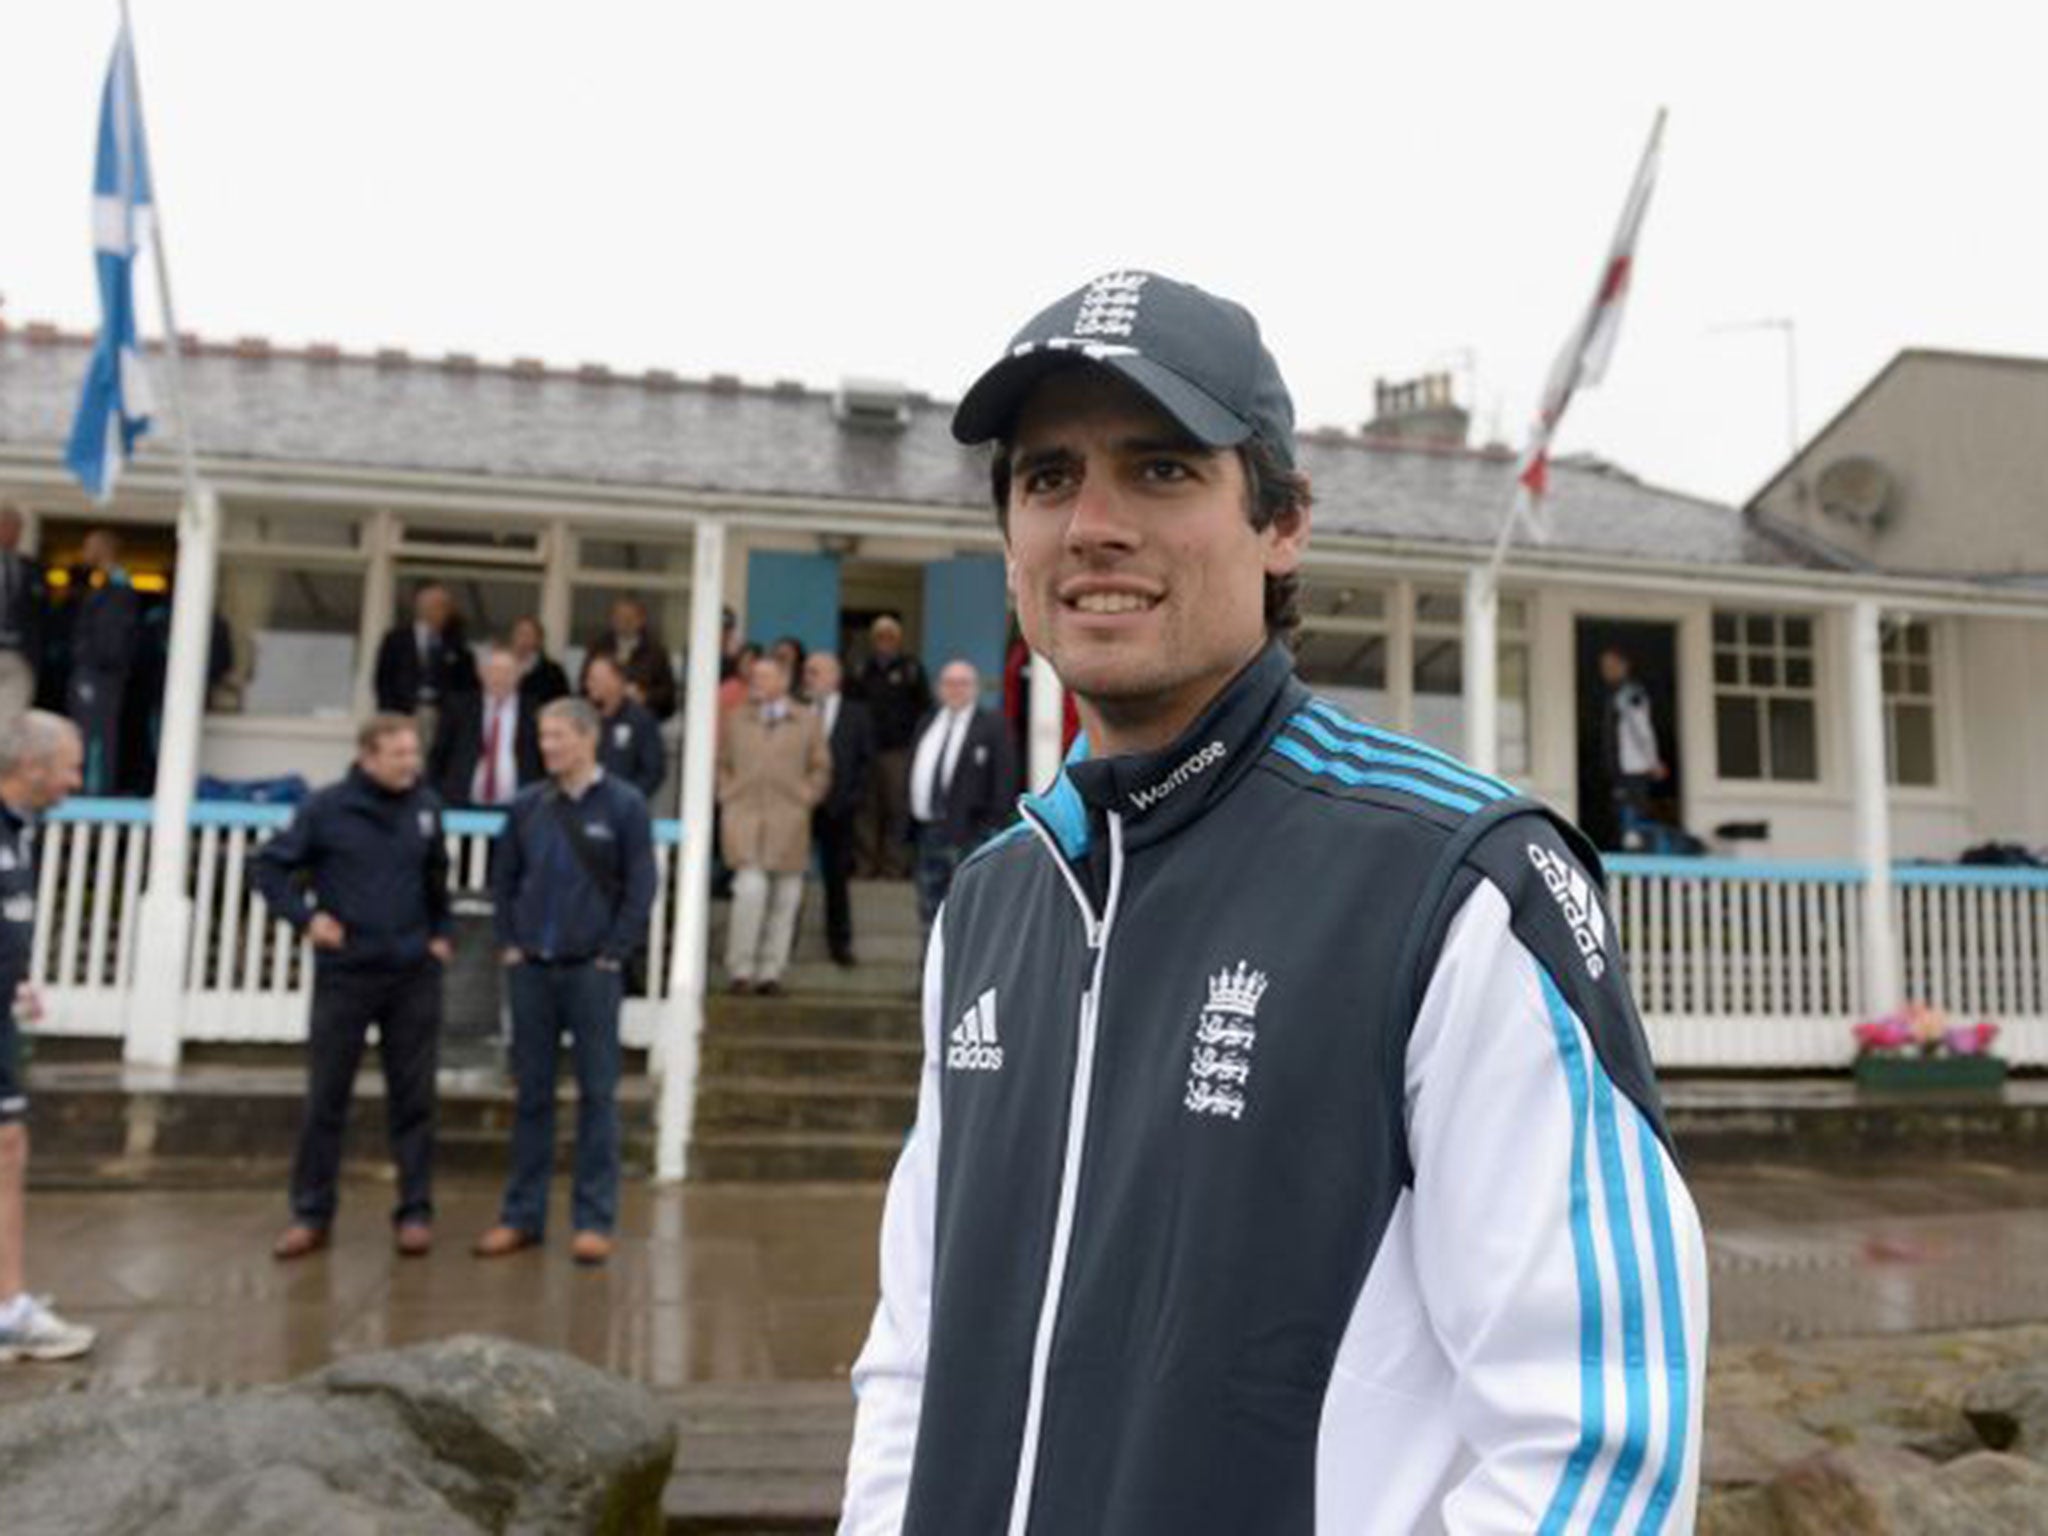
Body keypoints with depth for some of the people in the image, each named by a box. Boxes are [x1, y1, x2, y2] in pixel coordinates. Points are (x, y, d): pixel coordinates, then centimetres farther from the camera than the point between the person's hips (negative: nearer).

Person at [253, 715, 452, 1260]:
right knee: (325, 1098, 5)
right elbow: (271, 865, 2)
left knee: (413, 1099, 6)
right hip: (344, 974, -2)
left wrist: (441, 932, 11)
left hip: (414, 975, 2)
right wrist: (306, 916, -9)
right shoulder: (326, 808, -5)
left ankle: (415, 1212, 15)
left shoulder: (426, 806, 4)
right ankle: (310, 1214, 18)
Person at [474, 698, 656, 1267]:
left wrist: (614, 954, -8)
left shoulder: (624, 804, -4)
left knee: (597, 1093, 2)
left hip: (592, 971, -3)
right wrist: (509, 944, 4)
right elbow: (504, 879, 13)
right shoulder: (528, 805, 5)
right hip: (530, 969, 3)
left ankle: (594, 1220, 10)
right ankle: (522, 1215, 20)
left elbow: (640, 887, -5)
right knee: (532, 1093, 10)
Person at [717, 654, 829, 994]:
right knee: (751, 889, -14)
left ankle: (770, 972, 13)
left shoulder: (806, 721, 9)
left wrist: (806, 796, 0)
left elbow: (821, 768, 11)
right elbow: (720, 763, 17)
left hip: (788, 822, 1)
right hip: (744, 816, -1)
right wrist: (726, 794, 4)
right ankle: (741, 969, -2)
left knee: (784, 899, 3)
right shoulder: (736, 719, 12)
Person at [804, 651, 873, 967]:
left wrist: (853, 796, -5)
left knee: (836, 876, 7)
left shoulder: (856, 713, 3)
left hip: (837, 807, 0)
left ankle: (840, 942, 16)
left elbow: (866, 760, 4)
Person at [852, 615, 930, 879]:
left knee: (897, 809, 0)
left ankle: (893, 865, 5)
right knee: (868, 810, 3)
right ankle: (866, 864, 9)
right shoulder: (865, 669, 14)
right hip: (866, 750, 3)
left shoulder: (911, 668, 5)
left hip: (898, 751, -3)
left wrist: (916, 741, -5)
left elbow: (925, 707, 3)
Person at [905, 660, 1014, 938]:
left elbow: (1004, 781, -8)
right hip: (928, 830, 6)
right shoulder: (927, 724, 16)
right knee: (929, 909, 14)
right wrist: (910, 825, 11)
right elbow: (914, 772, 17)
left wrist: (994, 829, -14)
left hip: (968, 833, -6)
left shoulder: (992, 726, -3)